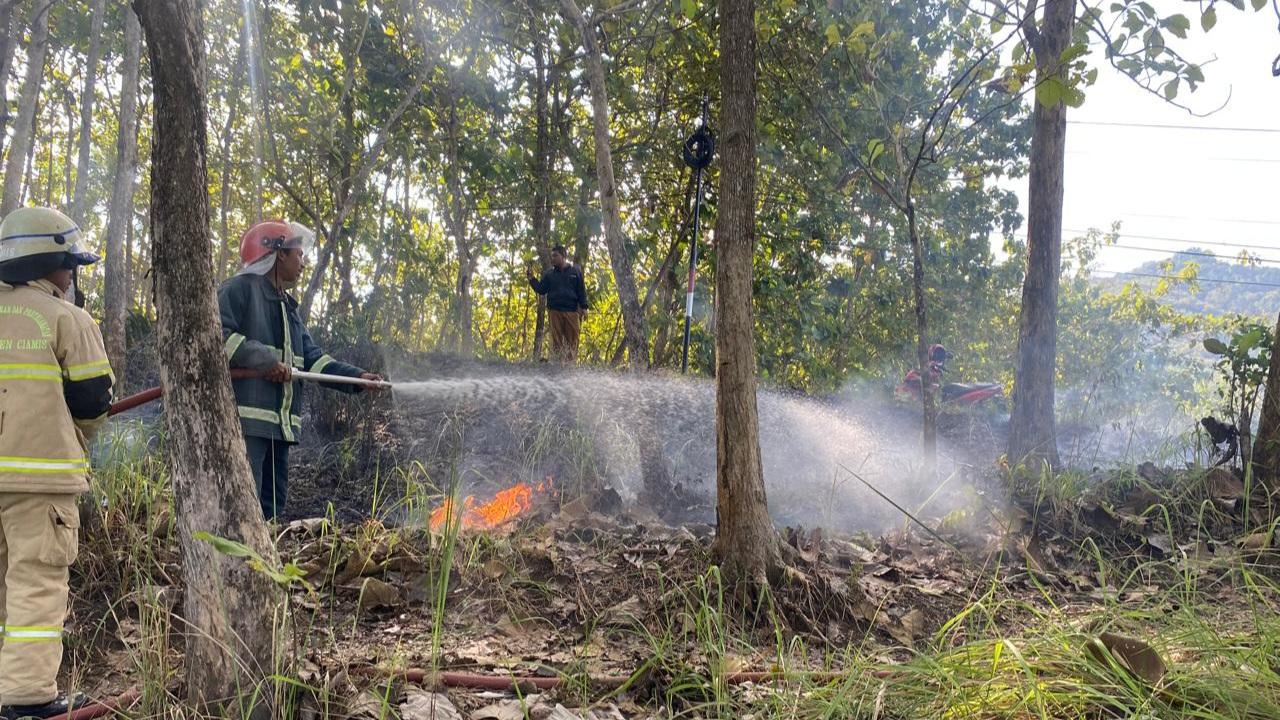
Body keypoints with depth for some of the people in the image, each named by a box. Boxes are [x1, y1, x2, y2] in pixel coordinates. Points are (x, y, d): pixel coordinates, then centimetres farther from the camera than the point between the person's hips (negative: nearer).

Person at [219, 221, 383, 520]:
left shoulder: (288, 307, 26)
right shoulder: (238, 289, -3)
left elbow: (312, 357, 19)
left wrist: (356, 375, 8)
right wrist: (264, 359, -19)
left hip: (280, 425, 10)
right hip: (246, 419, -10)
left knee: (273, 501, 12)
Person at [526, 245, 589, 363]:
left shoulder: (575, 272, 8)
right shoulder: (549, 273, 13)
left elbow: (581, 291, 8)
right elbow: (541, 290, 10)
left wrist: (584, 307, 0)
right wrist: (532, 278, -3)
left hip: (572, 311, -1)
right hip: (554, 311, 1)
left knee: (572, 340, -5)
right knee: (556, 340, 0)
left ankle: (571, 364, -4)